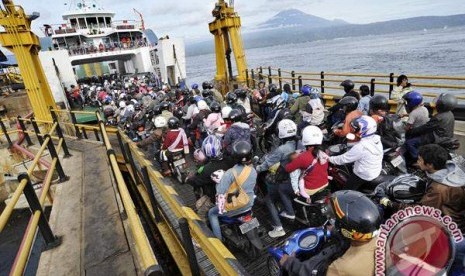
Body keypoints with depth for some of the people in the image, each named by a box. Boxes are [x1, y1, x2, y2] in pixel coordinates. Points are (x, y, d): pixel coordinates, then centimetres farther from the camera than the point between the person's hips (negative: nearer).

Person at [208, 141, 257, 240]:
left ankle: (218, 240, 20)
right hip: (249, 204, 5)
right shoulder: (253, 171, -10)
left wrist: (218, 182, -5)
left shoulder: (230, 173, -29)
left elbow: (220, 192, -24)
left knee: (212, 213, 19)